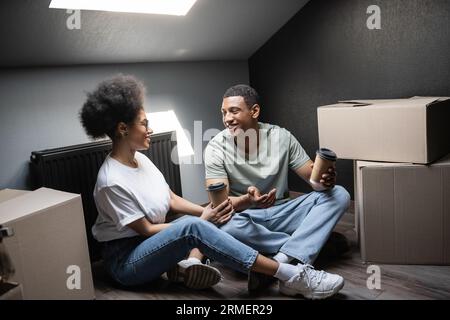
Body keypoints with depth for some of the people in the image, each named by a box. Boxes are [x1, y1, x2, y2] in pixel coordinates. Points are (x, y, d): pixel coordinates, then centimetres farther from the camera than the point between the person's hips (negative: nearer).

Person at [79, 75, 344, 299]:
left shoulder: (140, 159, 4)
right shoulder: (112, 181, -21)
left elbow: (172, 200, 6)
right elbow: (145, 229, -18)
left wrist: (206, 212, -11)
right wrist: (202, 221, -15)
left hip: (153, 246, 9)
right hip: (125, 261, -9)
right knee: (192, 226, -34)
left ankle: (189, 261, -25)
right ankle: (291, 276, -36)